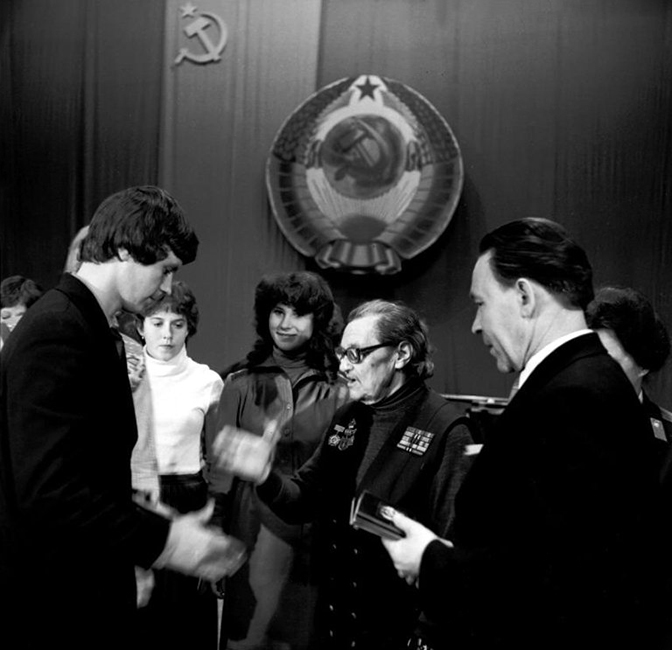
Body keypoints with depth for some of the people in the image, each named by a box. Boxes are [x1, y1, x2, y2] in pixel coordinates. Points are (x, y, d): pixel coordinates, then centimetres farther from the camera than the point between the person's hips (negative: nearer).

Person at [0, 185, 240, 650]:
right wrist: (159, 541, -24)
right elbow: (49, 489, -27)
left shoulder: (97, 332, 10)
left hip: (92, 588, 9)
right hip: (54, 600, -9)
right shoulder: (54, 332, -20)